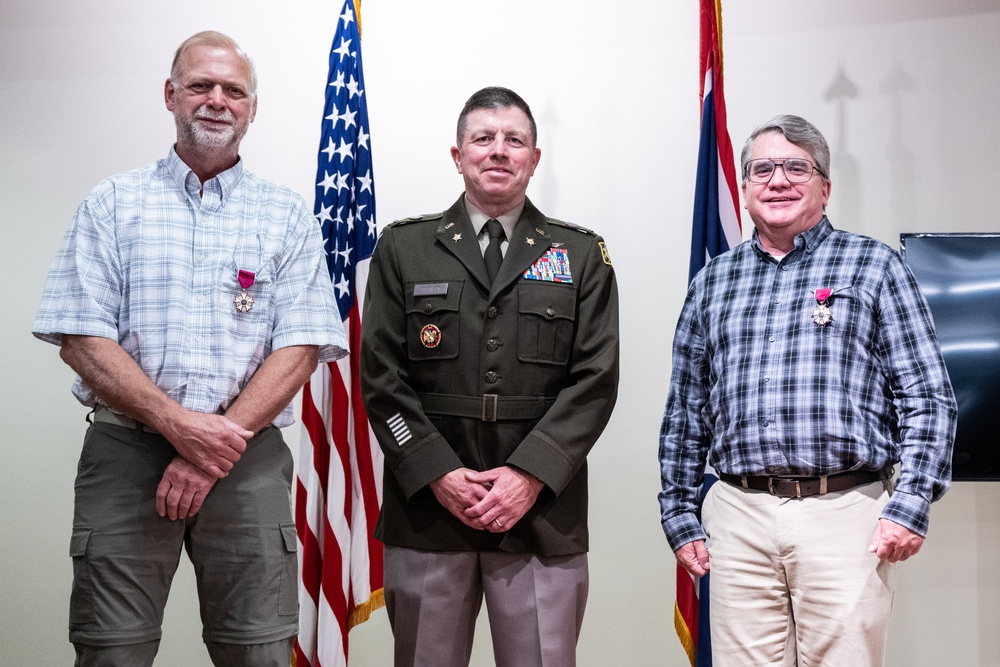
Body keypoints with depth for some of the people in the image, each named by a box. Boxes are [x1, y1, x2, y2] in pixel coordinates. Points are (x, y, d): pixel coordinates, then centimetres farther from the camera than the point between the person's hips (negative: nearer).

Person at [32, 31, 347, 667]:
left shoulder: (288, 216, 8)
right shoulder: (113, 204, 8)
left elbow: (300, 347, -1)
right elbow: (81, 339, -1)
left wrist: (216, 449, -12)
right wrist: (182, 426, -13)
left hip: (249, 463, 0)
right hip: (125, 453, 0)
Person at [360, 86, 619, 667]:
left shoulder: (582, 256, 9)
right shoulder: (403, 248, 9)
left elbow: (596, 378, 0)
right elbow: (381, 374, 3)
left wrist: (529, 474, -10)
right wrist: (437, 474, -8)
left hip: (542, 517, 0)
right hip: (427, 510, 1)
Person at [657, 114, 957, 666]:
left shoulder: (874, 267, 6)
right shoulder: (712, 283, 14)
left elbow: (927, 399, 1)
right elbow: (684, 413, 17)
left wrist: (910, 506, -9)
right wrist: (679, 515, 11)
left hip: (846, 515, -2)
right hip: (739, 518, 3)